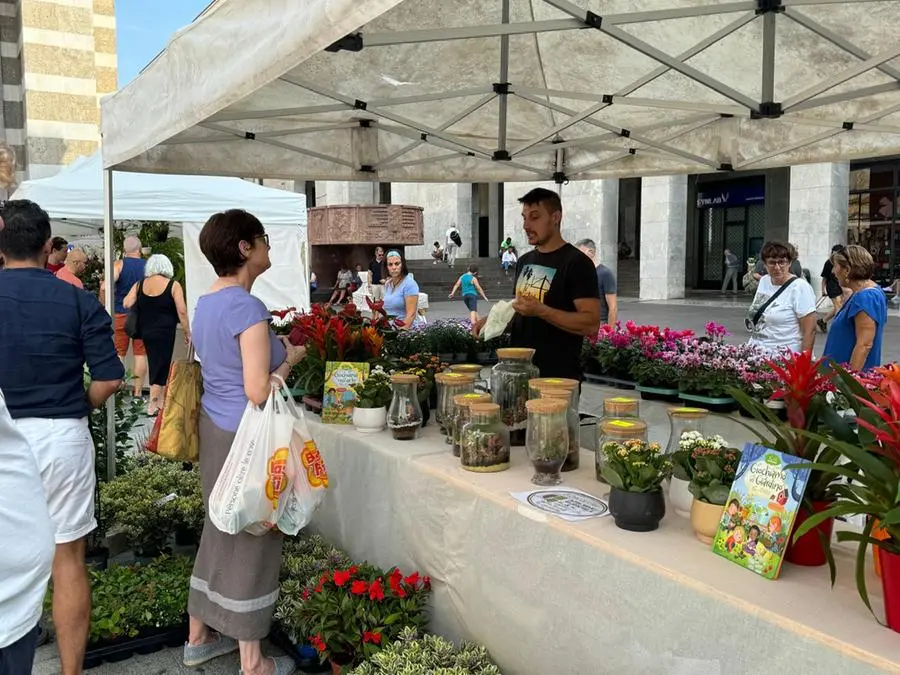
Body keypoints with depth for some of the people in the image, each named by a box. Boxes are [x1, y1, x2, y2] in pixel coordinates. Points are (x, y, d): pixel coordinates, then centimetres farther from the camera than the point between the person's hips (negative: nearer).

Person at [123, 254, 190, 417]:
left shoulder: (139, 284, 3)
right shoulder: (173, 285, -8)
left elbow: (127, 304, -2)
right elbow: (182, 311, -10)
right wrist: (187, 332, -3)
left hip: (146, 332, 5)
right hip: (164, 333, -5)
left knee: (156, 365, 16)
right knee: (161, 367, 0)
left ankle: (161, 400, 23)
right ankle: (152, 405, -3)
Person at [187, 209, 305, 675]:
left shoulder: (204, 303, 7)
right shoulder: (248, 307, -21)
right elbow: (259, 391, -24)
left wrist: (273, 353, 15)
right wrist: (289, 359, -8)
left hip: (213, 428, 9)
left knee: (221, 529, 21)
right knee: (251, 538, 3)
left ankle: (198, 637, 35)